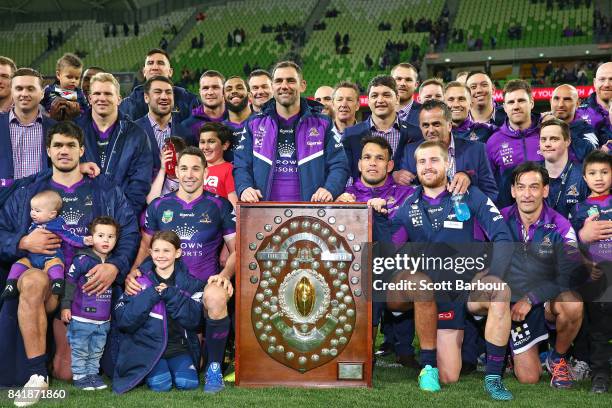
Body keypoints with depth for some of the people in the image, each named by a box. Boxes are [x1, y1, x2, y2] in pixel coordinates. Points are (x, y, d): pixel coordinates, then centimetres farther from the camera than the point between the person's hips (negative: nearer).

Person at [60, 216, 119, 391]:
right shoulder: (82, 259, -13)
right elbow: (69, 282, -11)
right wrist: (65, 306, -12)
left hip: (104, 320, 6)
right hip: (81, 317, -6)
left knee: (97, 350, 16)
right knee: (79, 349, 5)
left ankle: (92, 373, 30)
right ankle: (79, 376, 16)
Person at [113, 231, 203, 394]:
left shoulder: (190, 283, 4)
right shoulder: (139, 280, 1)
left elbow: (194, 320, -9)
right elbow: (123, 321, -8)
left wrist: (171, 294, -19)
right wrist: (150, 295, -18)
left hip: (179, 345, 1)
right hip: (147, 346, -1)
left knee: (188, 382, -21)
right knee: (160, 384, -24)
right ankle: (154, 370, 7)